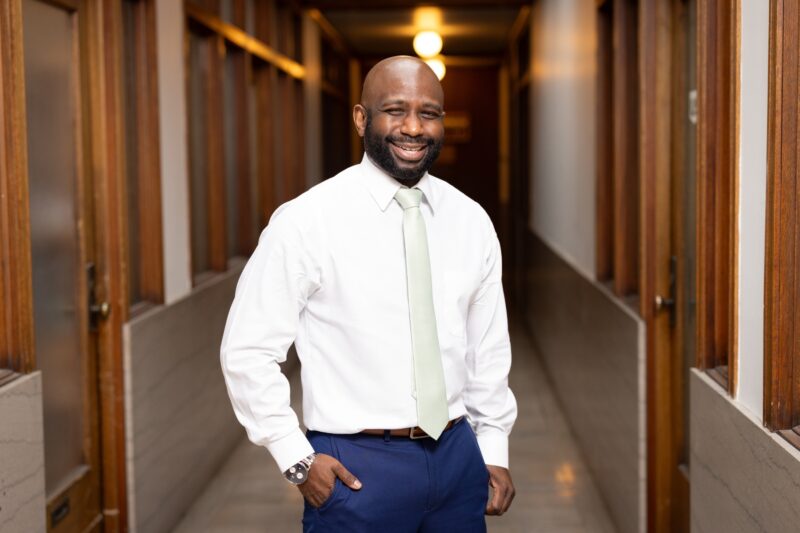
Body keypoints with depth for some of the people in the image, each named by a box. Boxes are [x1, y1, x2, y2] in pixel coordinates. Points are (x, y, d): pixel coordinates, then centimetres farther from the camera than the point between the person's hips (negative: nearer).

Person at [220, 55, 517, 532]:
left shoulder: (471, 221, 3)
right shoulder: (308, 221, -11)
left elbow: (489, 347, 12)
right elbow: (248, 351, -8)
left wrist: (495, 450, 10)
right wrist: (298, 459, -10)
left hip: (458, 457, 4)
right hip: (357, 469, -4)